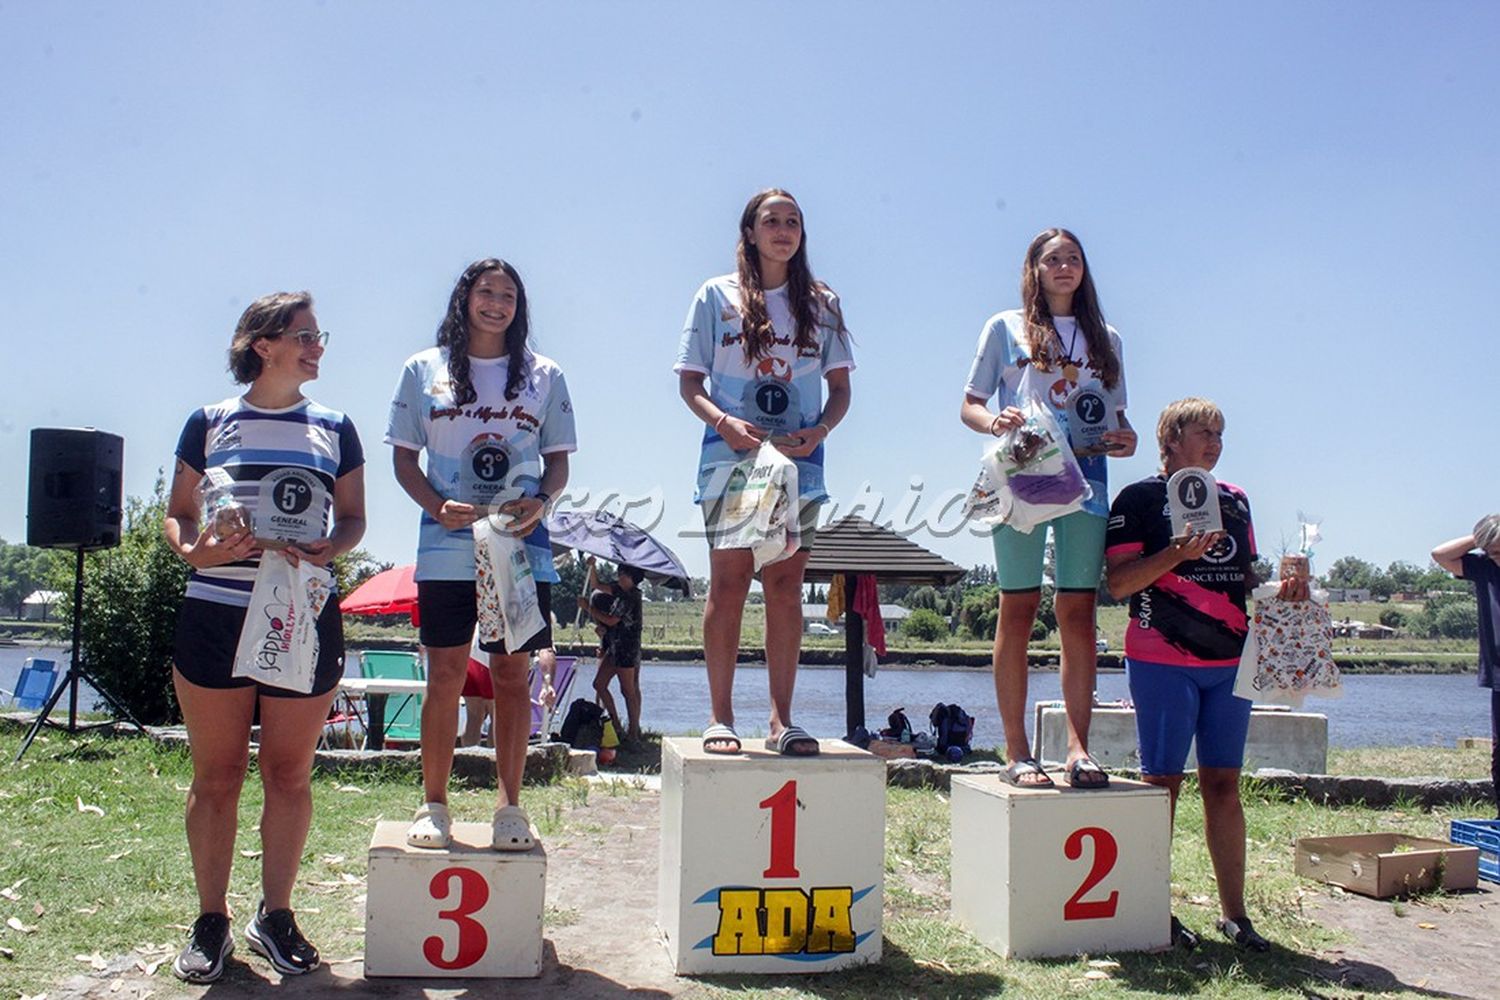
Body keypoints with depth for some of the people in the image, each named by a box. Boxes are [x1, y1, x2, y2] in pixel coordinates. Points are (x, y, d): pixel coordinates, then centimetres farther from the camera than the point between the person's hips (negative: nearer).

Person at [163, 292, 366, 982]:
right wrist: (193, 549, -13)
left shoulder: (334, 429, 11)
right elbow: (178, 512, 8)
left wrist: (328, 549, -9)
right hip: (214, 615, -1)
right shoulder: (210, 422, 7)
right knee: (216, 773, 3)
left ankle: (275, 915, 18)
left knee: (290, 773, 4)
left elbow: (353, 518, 12)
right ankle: (211, 921, 16)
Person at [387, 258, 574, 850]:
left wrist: (540, 502, -10)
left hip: (521, 546, 1)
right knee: (445, 673, 1)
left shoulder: (544, 375, 10)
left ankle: (509, 807, 11)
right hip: (446, 545, 0)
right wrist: (438, 507, -11)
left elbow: (559, 462, 10)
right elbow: (404, 457, 7)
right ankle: (433, 806, 12)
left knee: (512, 672, 3)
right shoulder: (425, 370, 8)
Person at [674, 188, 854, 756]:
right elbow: (689, 383, 3)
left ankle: (782, 720, 5)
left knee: (786, 586, 1)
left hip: (799, 460, 2)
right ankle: (720, 717, 3)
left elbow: (840, 387, 12)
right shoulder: (717, 296, 6)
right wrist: (723, 422, -16)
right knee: (729, 581, -4)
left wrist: (820, 429, -8)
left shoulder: (822, 303, 12)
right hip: (732, 455, -2)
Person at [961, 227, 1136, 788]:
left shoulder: (1105, 339, 19)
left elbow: (1114, 414, 21)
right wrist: (993, 422, -14)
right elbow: (969, 407, 7)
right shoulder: (1006, 328, 10)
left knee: (1078, 612, -1)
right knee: (1019, 608, -3)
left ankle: (1078, 749, 2)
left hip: (1085, 476, 3)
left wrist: (1126, 438, -2)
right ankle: (1016, 752, 1)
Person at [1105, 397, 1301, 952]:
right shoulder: (1140, 498, -2)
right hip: (1163, 661, -5)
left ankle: (1234, 911, 15)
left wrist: (1281, 588, 4)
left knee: (1224, 784, 8)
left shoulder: (1235, 500, 17)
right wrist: (1179, 552, -20)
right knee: (1162, 782, 0)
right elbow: (1117, 582, -10)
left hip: (1230, 660, 5)